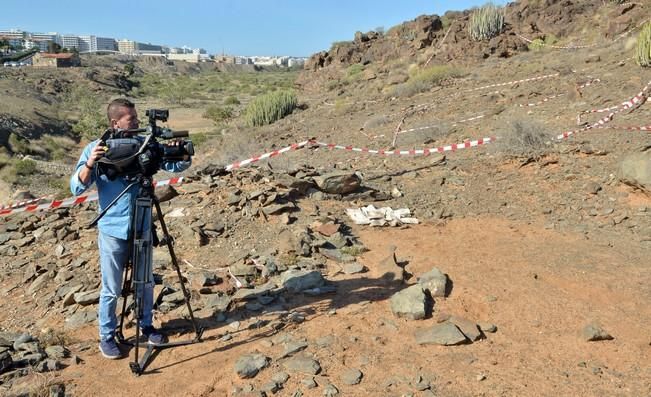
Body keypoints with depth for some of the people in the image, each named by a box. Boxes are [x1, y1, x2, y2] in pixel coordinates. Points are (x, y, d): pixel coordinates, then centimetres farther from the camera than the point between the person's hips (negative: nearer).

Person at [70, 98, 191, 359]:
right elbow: (76, 188, -13)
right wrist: (90, 164, -31)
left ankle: (146, 325, 36)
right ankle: (107, 336, 27)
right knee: (111, 289, 8)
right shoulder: (95, 149, -8)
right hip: (112, 232, -3)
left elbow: (178, 166, 0)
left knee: (146, 283, 15)